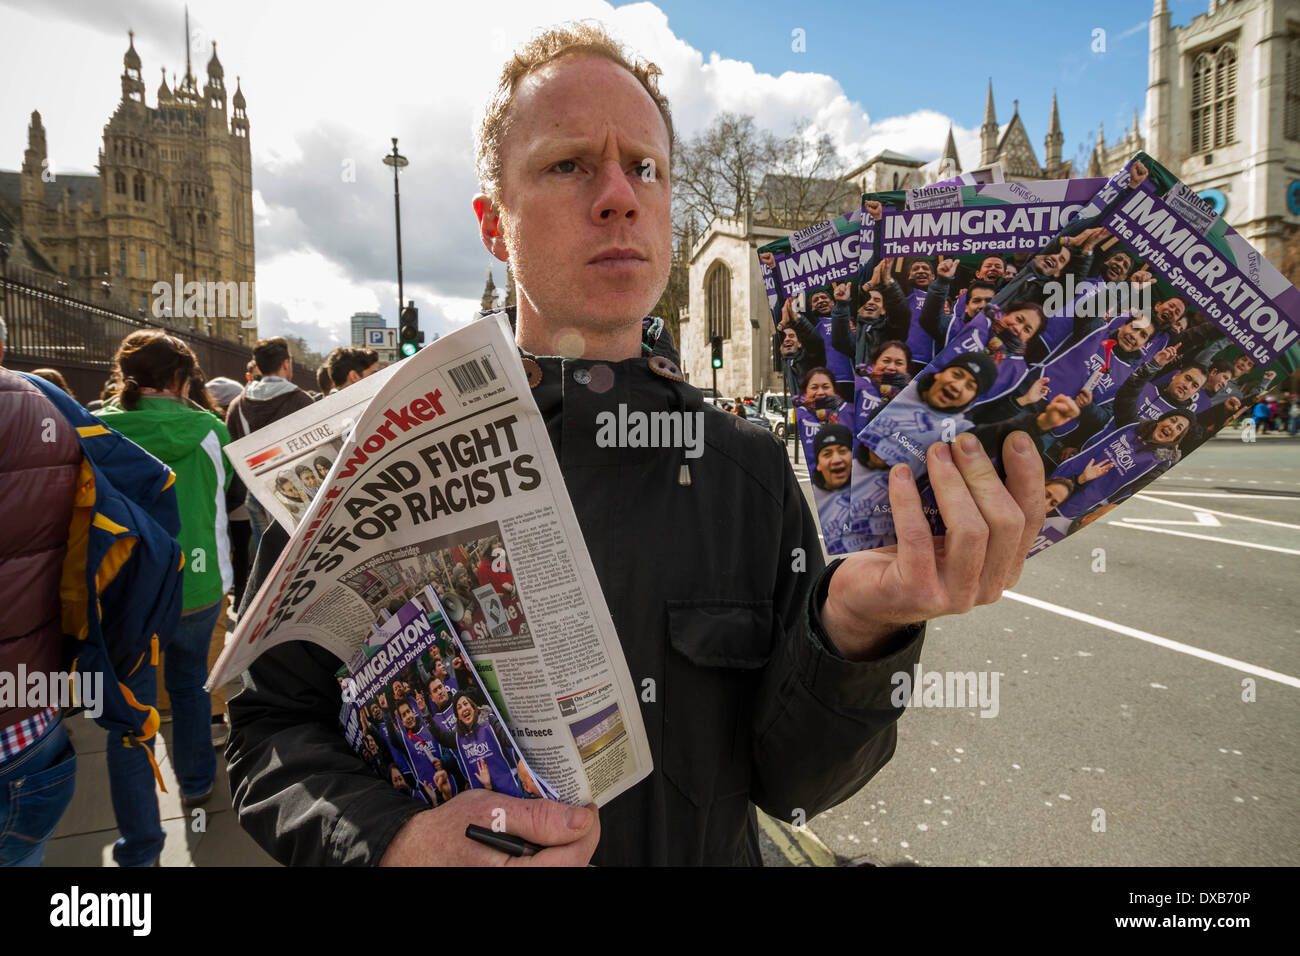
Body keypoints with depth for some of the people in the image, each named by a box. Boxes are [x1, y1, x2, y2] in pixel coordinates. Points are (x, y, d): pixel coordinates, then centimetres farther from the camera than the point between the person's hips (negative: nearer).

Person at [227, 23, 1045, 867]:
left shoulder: (752, 468, -11)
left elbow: (789, 782, -11)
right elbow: (269, 722, -9)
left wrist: (854, 630, -29)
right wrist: (385, 840, -27)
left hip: (708, 853, 2)